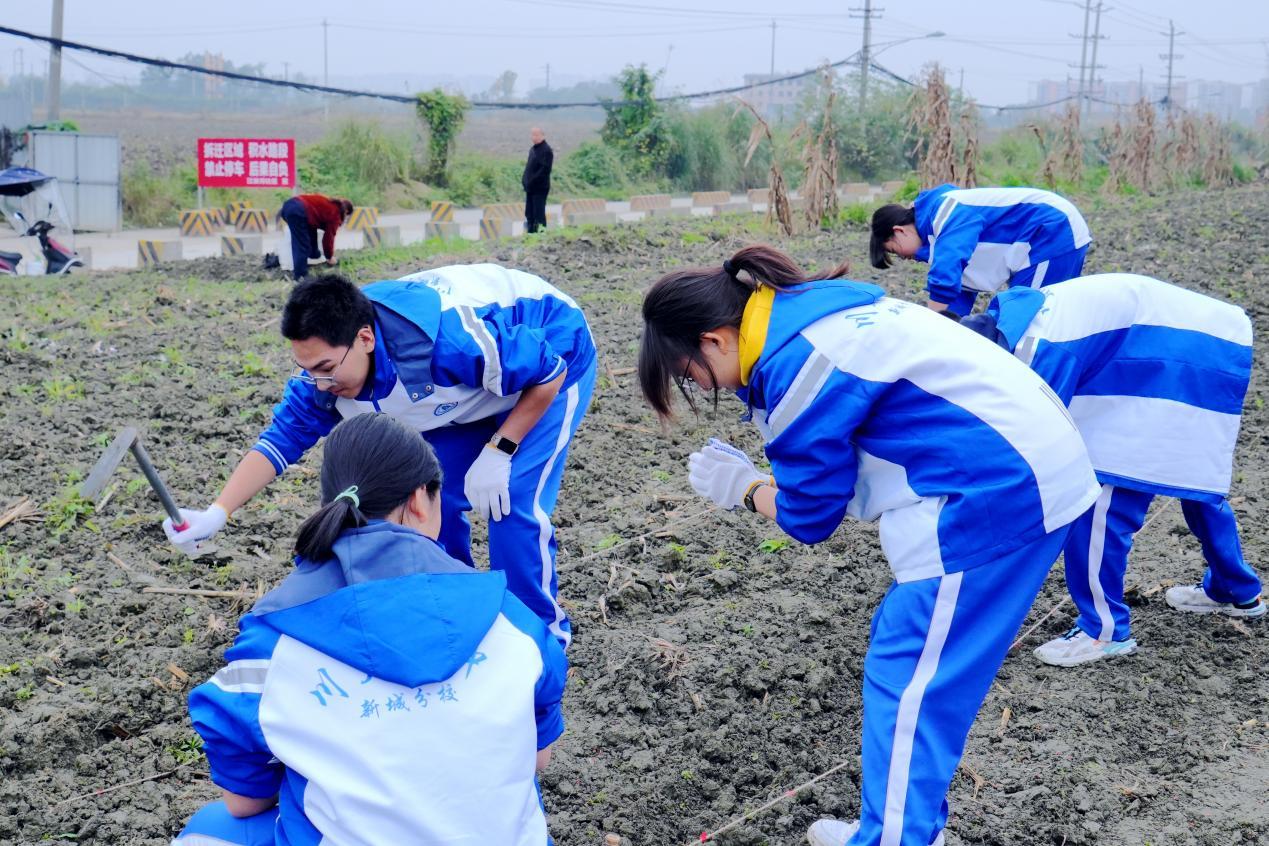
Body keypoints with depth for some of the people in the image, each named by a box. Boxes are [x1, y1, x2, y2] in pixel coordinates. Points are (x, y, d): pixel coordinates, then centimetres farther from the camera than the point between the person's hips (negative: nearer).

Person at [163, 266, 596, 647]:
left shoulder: (450, 336, -43)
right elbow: (283, 438, -12)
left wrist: (498, 453, -29)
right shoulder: (326, 361, -21)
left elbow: (549, 373, -29)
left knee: (515, 503, -19)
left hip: (552, 355, -7)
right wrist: (216, 514, -22)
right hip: (471, 393, 7)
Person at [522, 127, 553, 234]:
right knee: (529, 213, 11)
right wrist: (525, 180, 8)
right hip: (530, 187, 9)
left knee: (539, 214, -6)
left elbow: (545, 169, -18)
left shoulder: (546, 150, -11)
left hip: (540, 188, -9)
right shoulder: (532, 149, 16)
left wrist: (533, 180, -20)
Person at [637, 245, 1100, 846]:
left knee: (906, 681, -3)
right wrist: (767, 477, 6)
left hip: (999, 493, -10)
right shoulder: (810, 309, 11)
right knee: (908, 663, 16)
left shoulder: (796, 363, -17)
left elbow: (810, 516, -7)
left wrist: (741, 488, 10)